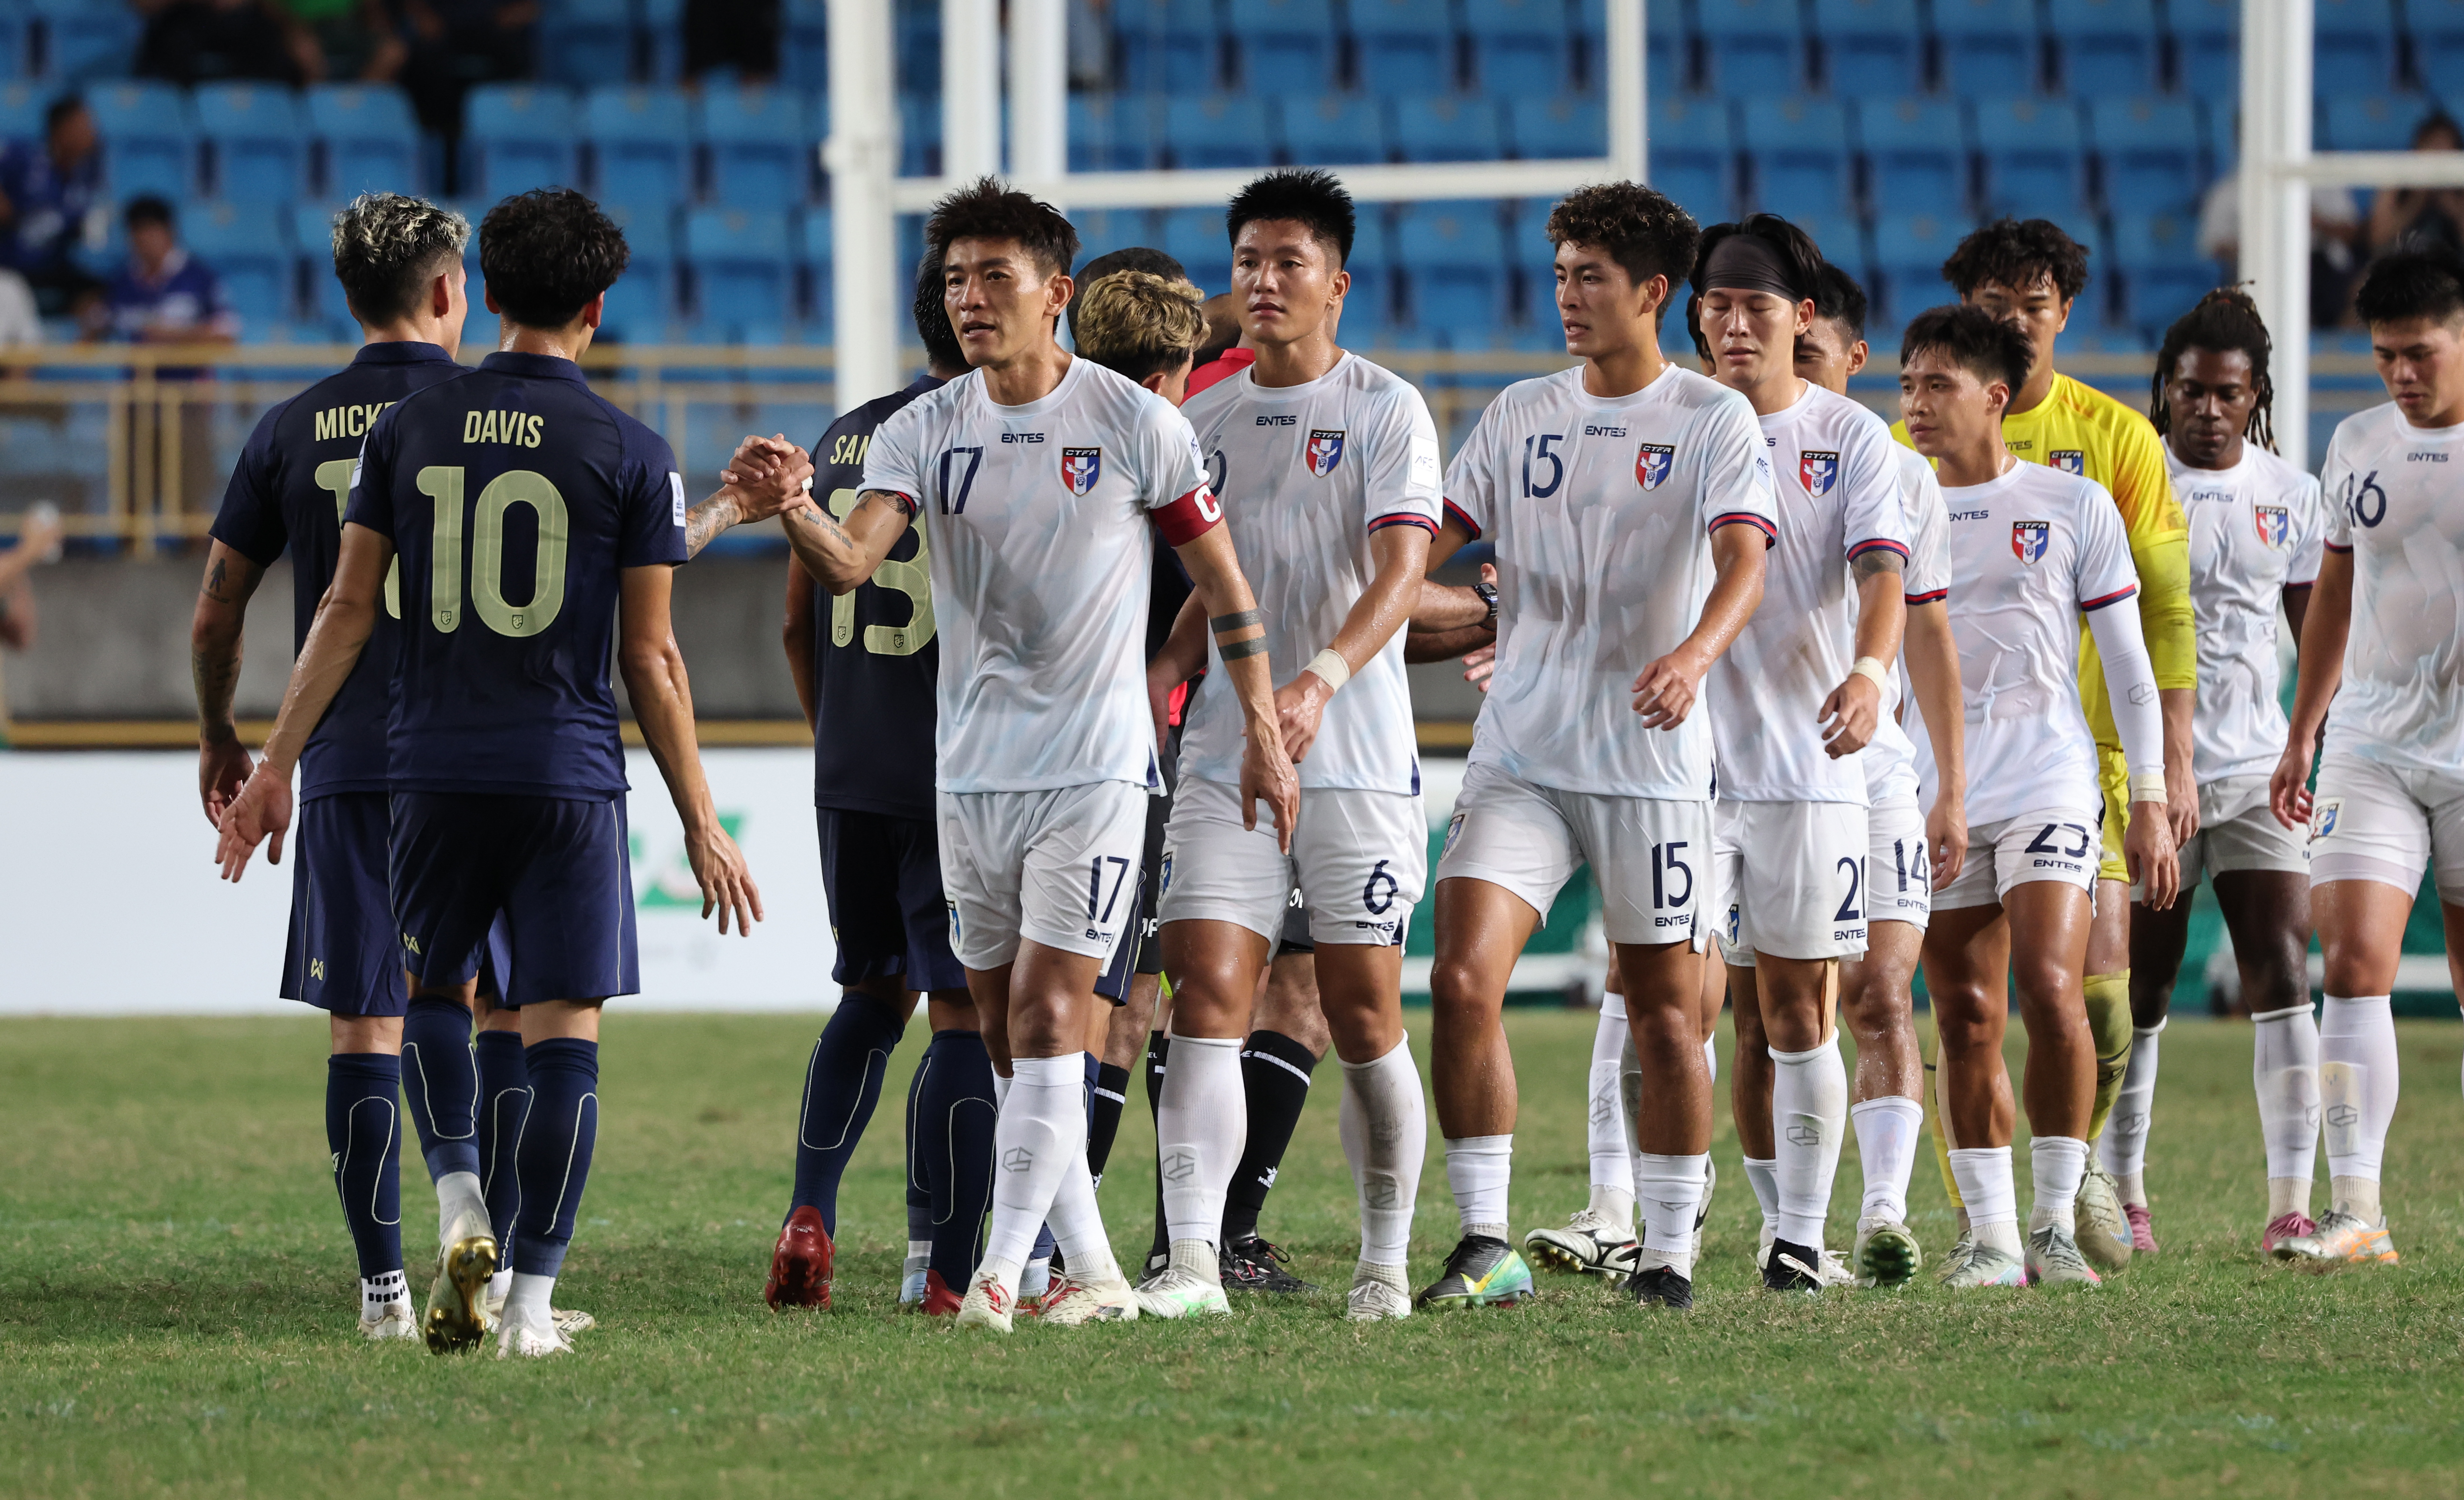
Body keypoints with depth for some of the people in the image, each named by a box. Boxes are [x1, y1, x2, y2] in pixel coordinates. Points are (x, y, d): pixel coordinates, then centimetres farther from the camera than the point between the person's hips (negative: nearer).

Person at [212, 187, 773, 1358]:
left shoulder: (409, 429, 4)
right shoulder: (630, 455, -2)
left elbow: (347, 611, 3)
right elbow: (651, 658, -2)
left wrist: (275, 766, 9)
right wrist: (701, 826, 5)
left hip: (434, 775, 2)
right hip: (569, 778, -2)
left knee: (430, 998, 17)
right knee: (563, 1034, 1)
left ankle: (463, 1215, -6)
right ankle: (532, 1296, -5)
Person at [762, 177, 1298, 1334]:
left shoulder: (1132, 423, -4)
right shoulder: (923, 430, 3)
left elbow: (1218, 575, 4)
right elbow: (850, 562, -12)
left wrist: (1262, 733, 4)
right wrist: (793, 511, -34)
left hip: (1094, 766, -4)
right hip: (971, 768, 4)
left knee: (1046, 1014, -12)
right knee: (1004, 1028, 6)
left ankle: (1000, 1273, -12)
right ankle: (1091, 1271, 14)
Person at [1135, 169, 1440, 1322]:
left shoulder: (1386, 410, -4)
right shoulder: (1206, 420, 13)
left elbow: (1400, 570, -17)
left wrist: (1322, 679, -32)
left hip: (1358, 761, -4)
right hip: (1225, 756, 4)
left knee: (1363, 1014, -1)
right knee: (1206, 994, -9)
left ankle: (1386, 1262, 12)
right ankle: (1192, 1261, -15)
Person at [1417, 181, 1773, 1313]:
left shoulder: (1713, 421, -2)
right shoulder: (1521, 415, 12)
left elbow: (1743, 560, -16)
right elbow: (1432, 539, 16)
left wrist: (1695, 653, -35)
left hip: (1652, 762, -3)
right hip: (1519, 754, 3)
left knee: (1664, 1012, 1)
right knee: (1461, 978, -12)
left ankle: (1668, 1252, 13)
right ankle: (1484, 1245, -8)